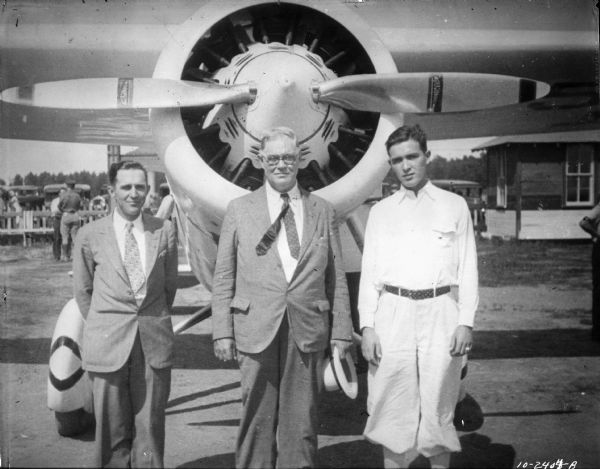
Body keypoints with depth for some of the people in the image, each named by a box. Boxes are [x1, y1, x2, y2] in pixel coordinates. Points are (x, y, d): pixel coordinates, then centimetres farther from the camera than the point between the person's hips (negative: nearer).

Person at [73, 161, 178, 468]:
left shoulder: (164, 231, 2)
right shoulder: (90, 236, -1)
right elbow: (82, 290, 9)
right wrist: (102, 327, 10)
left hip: (155, 342, 1)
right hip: (107, 345, -1)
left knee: (150, 427, 9)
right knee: (113, 430, 9)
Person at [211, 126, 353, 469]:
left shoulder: (323, 211, 9)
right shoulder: (240, 210, 6)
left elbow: (336, 278, 8)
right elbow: (223, 276, 5)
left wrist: (341, 332, 4)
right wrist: (223, 332, -1)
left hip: (308, 331, 1)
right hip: (256, 330, -1)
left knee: (301, 421, 7)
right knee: (257, 418, 6)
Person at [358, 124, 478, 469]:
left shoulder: (455, 206, 9)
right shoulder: (381, 211, 12)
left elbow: (468, 268, 5)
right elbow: (369, 272, 8)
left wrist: (466, 322, -5)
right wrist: (367, 326, -1)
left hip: (440, 312, -1)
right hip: (392, 313, 1)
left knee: (438, 407, 4)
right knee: (392, 407, 5)